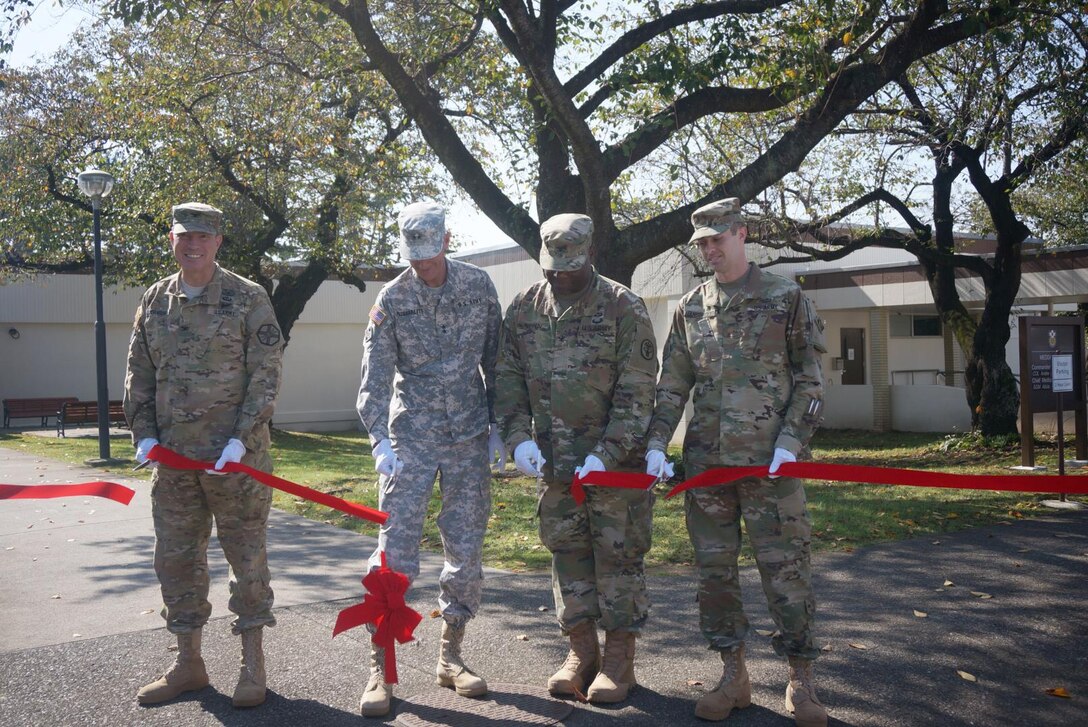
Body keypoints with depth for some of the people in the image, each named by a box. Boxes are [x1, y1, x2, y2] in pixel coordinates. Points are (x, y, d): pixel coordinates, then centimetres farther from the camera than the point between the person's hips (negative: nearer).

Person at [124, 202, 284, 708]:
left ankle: (253, 664, 16)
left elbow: (265, 374, -7)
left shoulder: (248, 299, -3)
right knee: (176, 557, 11)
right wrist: (144, 432, 2)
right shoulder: (154, 302, 10)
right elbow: (139, 375, 14)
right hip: (173, 457, 5)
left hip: (236, 454, -5)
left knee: (246, 555, 3)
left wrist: (242, 438, -15)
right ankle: (188, 663, 25)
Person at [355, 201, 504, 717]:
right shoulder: (392, 299, -4)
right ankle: (380, 666, 5)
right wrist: (379, 440, -22)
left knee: (466, 547, 6)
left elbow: (495, 361, 7)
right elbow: (374, 377, -9)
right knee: (396, 548, -5)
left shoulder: (479, 286, 1)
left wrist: (498, 426, 4)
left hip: (469, 437, 2)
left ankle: (451, 656, 21)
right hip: (411, 437, -2)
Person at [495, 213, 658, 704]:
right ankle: (581, 651, 25)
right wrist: (519, 437, -7)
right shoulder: (524, 307, 5)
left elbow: (637, 390, -11)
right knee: (567, 552, 11)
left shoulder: (623, 307, -8)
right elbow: (508, 377, 7)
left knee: (618, 553, 3)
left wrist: (607, 453, -18)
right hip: (552, 458, 4)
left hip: (614, 456, -4)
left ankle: (619, 658, 17)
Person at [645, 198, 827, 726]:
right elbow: (672, 385, 10)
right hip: (706, 461, 4)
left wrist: (790, 441, -10)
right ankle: (733, 676, 21)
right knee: (714, 568, 7)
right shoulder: (690, 308, 10)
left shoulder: (786, 298, 1)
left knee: (785, 567, 0)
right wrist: (657, 443, -2)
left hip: (770, 459, -3)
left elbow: (809, 380, 1)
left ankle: (801, 681, 15)